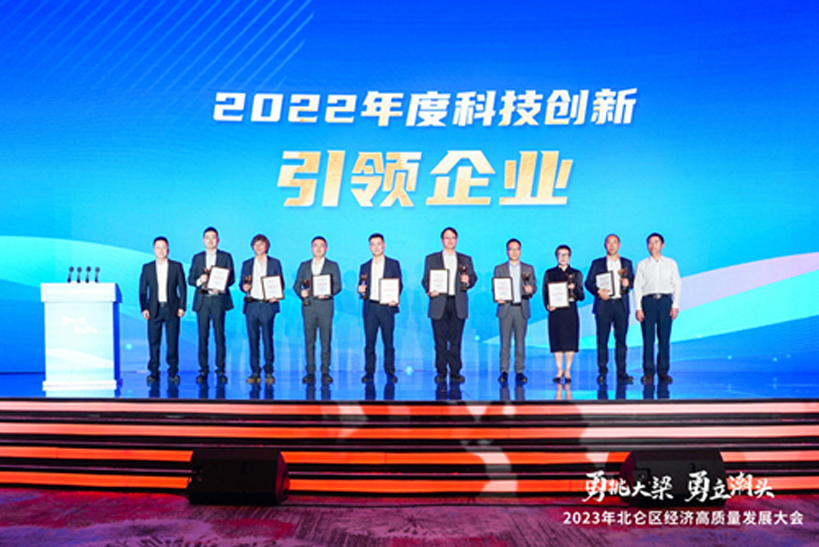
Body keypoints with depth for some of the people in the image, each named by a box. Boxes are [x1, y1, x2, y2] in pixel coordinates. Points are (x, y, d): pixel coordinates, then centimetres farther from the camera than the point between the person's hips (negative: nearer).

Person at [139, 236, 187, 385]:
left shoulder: (177, 266, 6)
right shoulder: (147, 268, 9)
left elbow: (182, 288, 5)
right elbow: (143, 290, 8)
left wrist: (182, 307, -2)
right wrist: (144, 308, -2)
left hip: (172, 309, -1)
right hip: (154, 310, 1)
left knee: (172, 342, 1)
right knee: (153, 342, 1)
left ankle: (173, 372, 9)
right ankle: (154, 372, 10)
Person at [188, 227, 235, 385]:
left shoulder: (226, 257, 8)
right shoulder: (197, 258, 14)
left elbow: (231, 278, 2)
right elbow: (190, 279, 10)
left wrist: (220, 287, -16)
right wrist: (199, 280, -11)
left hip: (219, 299, -2)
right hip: (202, 300, 2)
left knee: (219, 335, -3)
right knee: (203, 335, 1)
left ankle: (220, 370, 4)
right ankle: (203, 370, 8)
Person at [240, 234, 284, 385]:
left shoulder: (275, 263, 10)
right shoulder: (247, 264, 16)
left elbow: (281, 283, 7)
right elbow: (242, 283, 15)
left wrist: (276, 296, -10)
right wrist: (244, 287, -8)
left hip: (268, 305, -2)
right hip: (251, 305, 2)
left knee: (268, 339, -5)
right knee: (253, 339, 1)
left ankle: (269, 372, 2)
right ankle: (255, 372, 8)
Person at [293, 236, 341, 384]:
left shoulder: (333, 266, 10)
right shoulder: (304, 265, 16)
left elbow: (337, 286, 2)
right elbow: (296, 285, 14)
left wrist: (328, 294, -17)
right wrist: (301, 293, -8)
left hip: (325, 307, -2)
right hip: (308, 307, 2)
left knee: (326, 341, -3)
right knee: (309, 340, 1)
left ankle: (325, 372, 2)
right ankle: (310, 372, 6)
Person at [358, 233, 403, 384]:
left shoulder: (393, 264, 8)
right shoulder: (364, 267, 15)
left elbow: (399, 285, 5)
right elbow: (361, 287, 15)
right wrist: (360, 290, -9)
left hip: (386, 307, -2)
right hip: (369, 308, 2)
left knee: (388, 342, 0)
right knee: (369, 342, 2)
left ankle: (390, 372, 7)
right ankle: (369, 372, 9)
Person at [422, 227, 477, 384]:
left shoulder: (466, 259, 16)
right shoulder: (431, 259, 11)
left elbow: (473, 277, 13)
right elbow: (426, 280, 6)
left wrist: (468, 280, -10)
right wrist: (429, 291, -13)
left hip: (458, 305, 1)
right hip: (439, 304, -1)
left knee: (456, 340, 1)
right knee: (440, 340, 0)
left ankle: (455, 372, 8)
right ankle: (441, 372, 7)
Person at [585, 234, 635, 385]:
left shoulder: (627, 263, 15)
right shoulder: (597, 263, 9)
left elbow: (632, 281, 15)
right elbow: (588, 283, 5)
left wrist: (628, 283, -7)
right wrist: (598, 291, -12)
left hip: (621, 305, 1)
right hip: (603, 305, -1)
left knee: (621, 339, 1)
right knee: (602, 340, -2)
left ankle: (622, 373, 5)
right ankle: (602, 372, 4)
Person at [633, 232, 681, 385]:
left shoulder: (671, 263, 12)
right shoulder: (642, 265, 11)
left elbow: (677, 285, 9)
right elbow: (637, 287, 6)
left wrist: (675, 305, -1)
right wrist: (638, 308, -3)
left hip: (665, 300, 0)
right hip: (648, 301, 0)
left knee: (665, 338, -1)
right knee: (648, 338, -3)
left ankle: (663, 372, 5)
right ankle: (648, 372, 2)